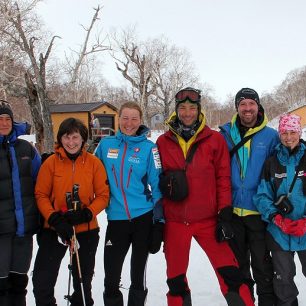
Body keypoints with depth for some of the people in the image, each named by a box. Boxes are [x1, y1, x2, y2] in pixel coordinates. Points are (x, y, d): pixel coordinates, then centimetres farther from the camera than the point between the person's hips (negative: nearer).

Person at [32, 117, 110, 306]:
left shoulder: (94, 163, -5)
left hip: (86, 230, 1)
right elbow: (41, 195, -4)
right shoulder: (51, 162, -6)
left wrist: (85, 214, -19)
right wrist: (55, 219, -18)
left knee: (83, 282, 17)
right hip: (54, 230, 0)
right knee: (42, 282, 3)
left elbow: (103, 195, -4)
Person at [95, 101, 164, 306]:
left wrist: (159, 219, -4)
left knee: (138, 276, 13)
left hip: (144, 218, -1)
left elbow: (157, 184, -2)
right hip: (116, 219, 2)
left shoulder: (148, 148, -3)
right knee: (111, 280, 4)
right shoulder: (106, 144, 3)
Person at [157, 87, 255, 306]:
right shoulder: (163, 142, 2)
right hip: (174, 221, 1)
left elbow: (223, 178, 1)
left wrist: (224, 215, -4)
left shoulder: (215, 139, 0)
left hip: (208, 220, -1)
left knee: (230, 274, -2)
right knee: (176, 279, 13)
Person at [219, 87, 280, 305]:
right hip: (232, 210, 2)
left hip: (259, 211, -2)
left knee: (262, 266, 6)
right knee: (238, 264, 16)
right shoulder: (226, 134, 2)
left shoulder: (270, 136, -1)